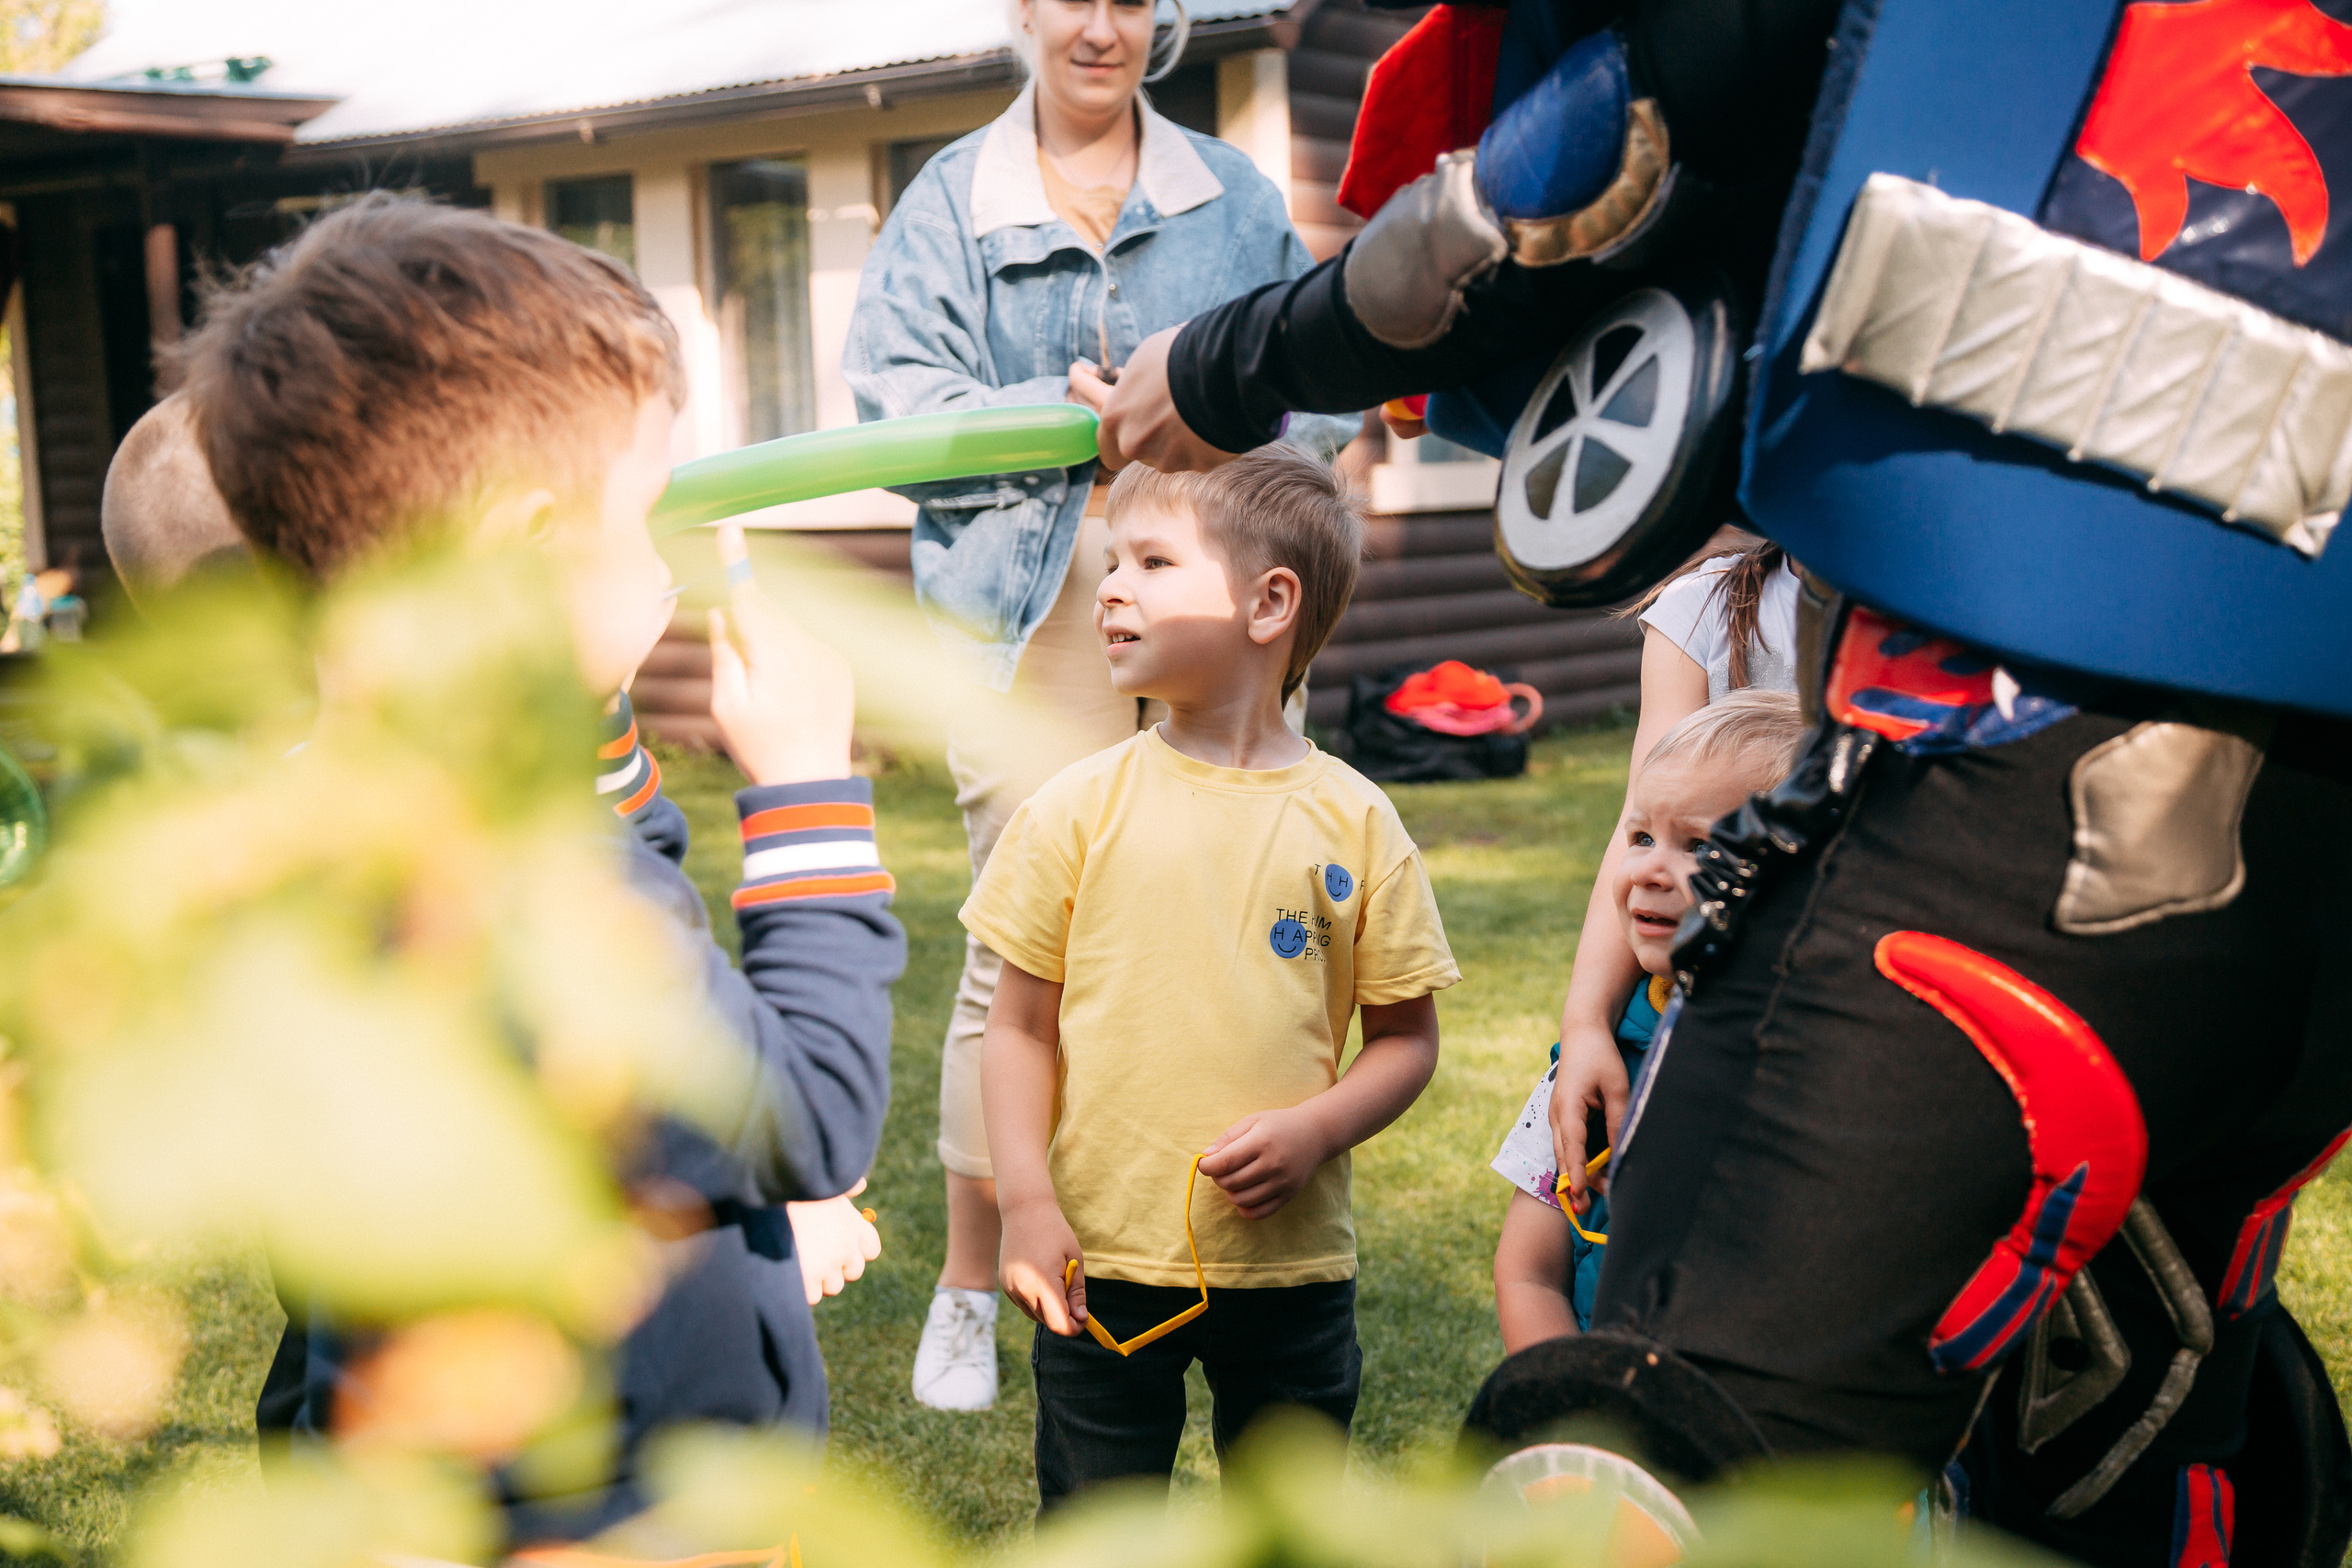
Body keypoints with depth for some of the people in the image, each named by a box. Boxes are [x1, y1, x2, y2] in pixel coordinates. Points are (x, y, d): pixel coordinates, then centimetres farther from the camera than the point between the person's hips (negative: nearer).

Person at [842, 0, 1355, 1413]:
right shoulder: (951, 200, 10)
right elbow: (900, 397, -1)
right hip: (1034, 605, -2)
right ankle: (972, 1281, 10)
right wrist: (1068, 407, -14)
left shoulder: (1235, 192, 16)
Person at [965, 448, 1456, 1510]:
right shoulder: (1078, 806, -3)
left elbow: (1406, 1035, 2)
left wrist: (1315, 1131, -14)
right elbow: (1020, 1023, 0)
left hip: (1289, 1258, 1)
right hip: (1099, 1261, 0)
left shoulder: (1351, 820, -3)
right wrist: (1026, 1201, -9)